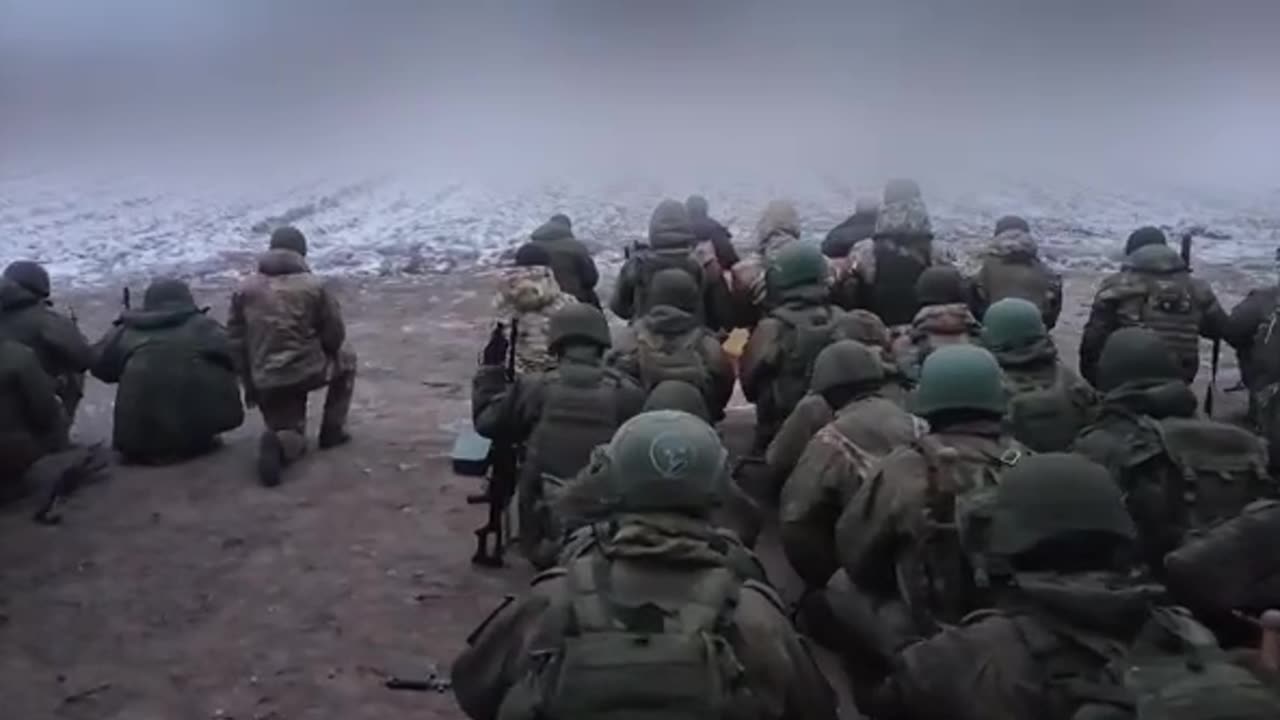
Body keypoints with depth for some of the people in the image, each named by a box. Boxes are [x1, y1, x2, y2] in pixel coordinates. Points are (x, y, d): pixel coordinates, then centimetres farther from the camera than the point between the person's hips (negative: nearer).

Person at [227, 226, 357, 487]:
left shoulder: (245, 290, 6)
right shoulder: (315, 286, -5)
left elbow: (235, 341, 8)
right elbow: (335, 336, 0)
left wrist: (249, 384, 17)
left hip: (266, 382, 3)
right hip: (309, 371, -3)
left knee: (292, 440, 21)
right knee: (345, 358, 30)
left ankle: (281, 441, -19)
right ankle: (333, 431, 24)